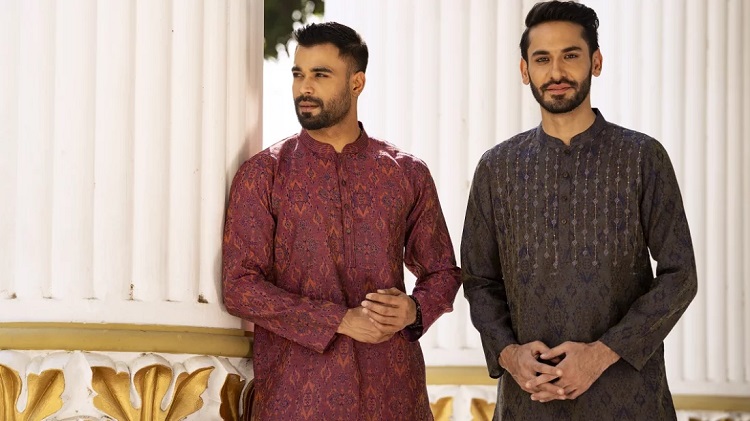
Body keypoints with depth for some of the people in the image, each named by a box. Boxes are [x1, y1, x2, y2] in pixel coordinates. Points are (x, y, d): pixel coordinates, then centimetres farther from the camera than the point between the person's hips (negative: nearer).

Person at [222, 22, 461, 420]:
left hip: (392, 386, 2)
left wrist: (414, 309, -8)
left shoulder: (408, 174, 7)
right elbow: (240, 287, -7)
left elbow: (442, 271, 15)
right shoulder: (262, 176, 0)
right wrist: (341, 321, -15)